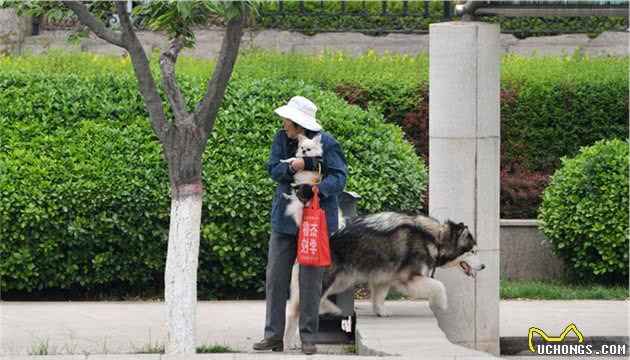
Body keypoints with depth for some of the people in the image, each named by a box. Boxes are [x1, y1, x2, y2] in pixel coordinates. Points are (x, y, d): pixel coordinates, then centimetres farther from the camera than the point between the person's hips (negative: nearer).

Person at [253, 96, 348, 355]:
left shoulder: (326, 144, -9)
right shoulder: (282, 139, 6)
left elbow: (339, 177, -13)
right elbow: (273, 169, -1)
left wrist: (315, 189, -30)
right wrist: (292, 167, -22)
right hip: (284, 217, 5)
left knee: (310, 279, -1)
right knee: (276, 277, 3)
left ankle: (309, 337, 8)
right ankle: (273, 336, 10)